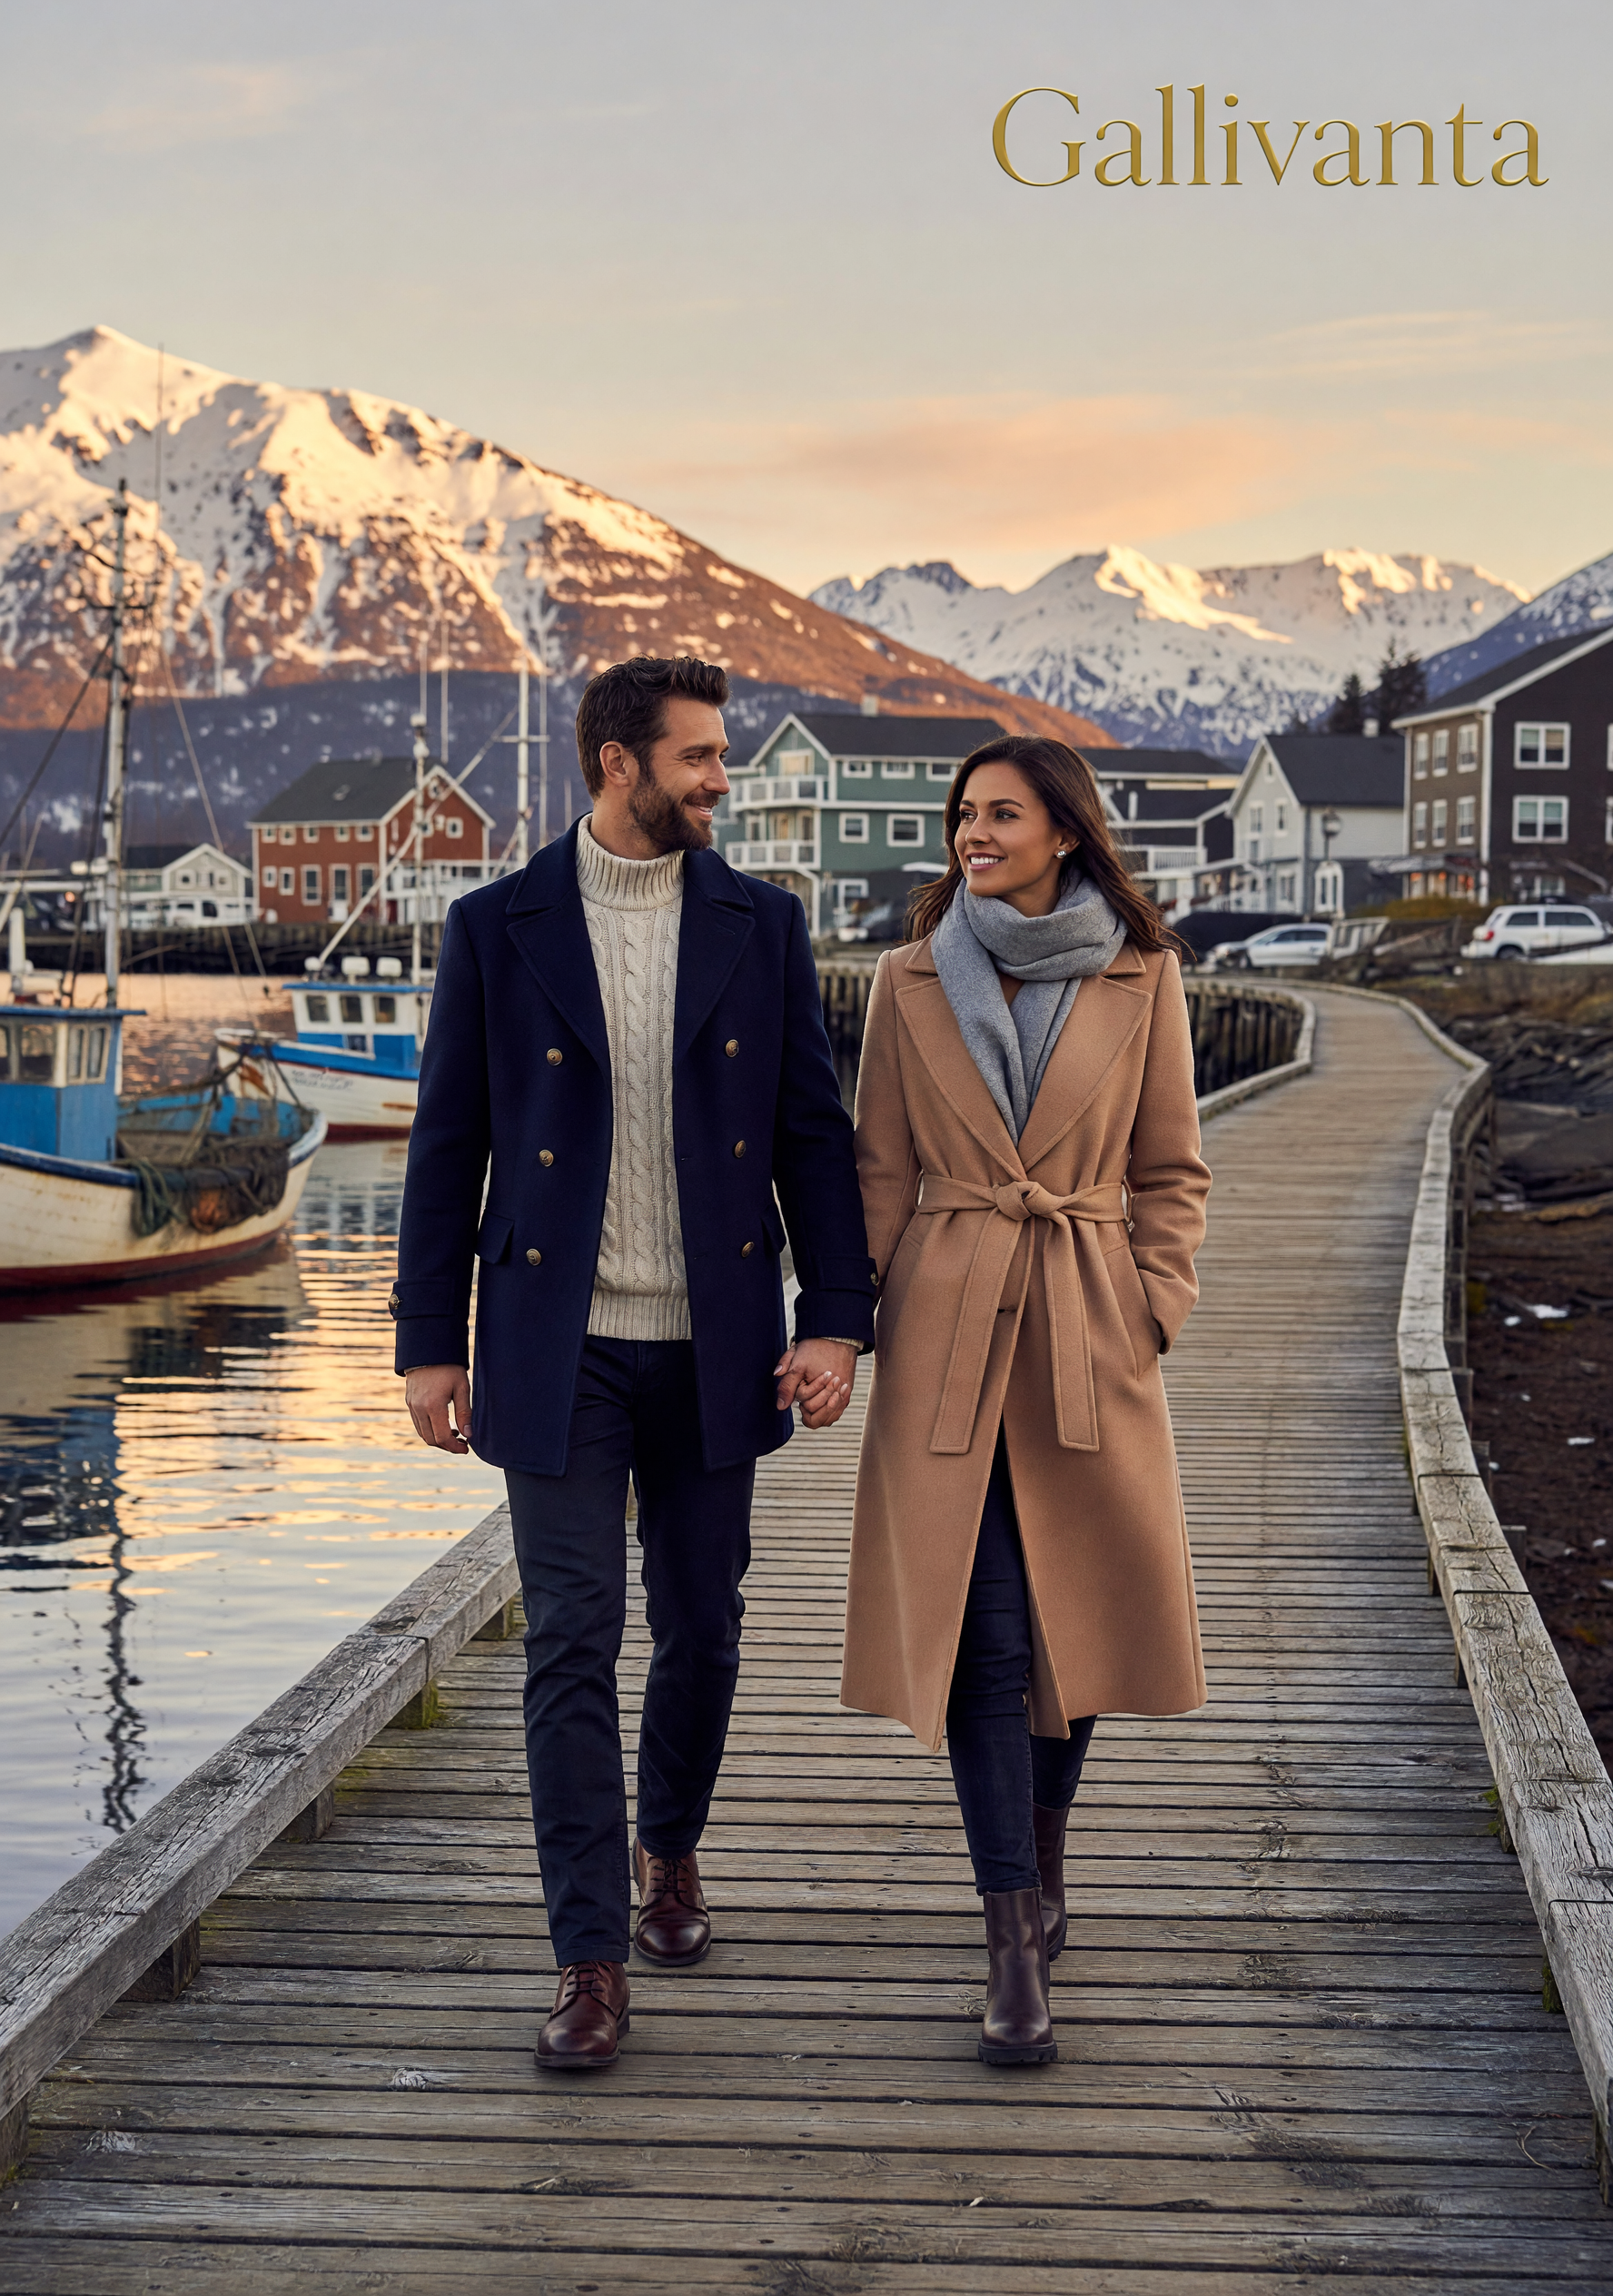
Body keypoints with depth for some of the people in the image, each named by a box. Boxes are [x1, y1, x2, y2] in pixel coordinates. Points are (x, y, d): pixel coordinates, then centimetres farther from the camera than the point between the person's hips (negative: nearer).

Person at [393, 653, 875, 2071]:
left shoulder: (760, 926, 4)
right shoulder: (498, 929, -1)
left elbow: (813, 1131, 4)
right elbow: (450, 1143, 2)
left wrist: (837, 1319, -5)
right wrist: (429, 1342, 0)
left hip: (711, 1350, 2)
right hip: (559, 1351, -2)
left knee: (701, 1631, 12)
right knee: (572, 1643, -4)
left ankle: (670, 1850, 39)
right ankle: (593, 1965, 1)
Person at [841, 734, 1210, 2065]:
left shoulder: (1140, 979, 2)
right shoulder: (912, 983, 3)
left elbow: (1171, 1172, 7)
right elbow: (880, 1173, 6)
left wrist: (1152, 1312, -3)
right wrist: (851, 1323, 0)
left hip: (1086, 1339, 1)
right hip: (949, 1332, -1)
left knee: (1082, 1611, 9)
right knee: (982, 1632, -4)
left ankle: (1043, 1845, 36)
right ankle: (1015, 1944, -1)